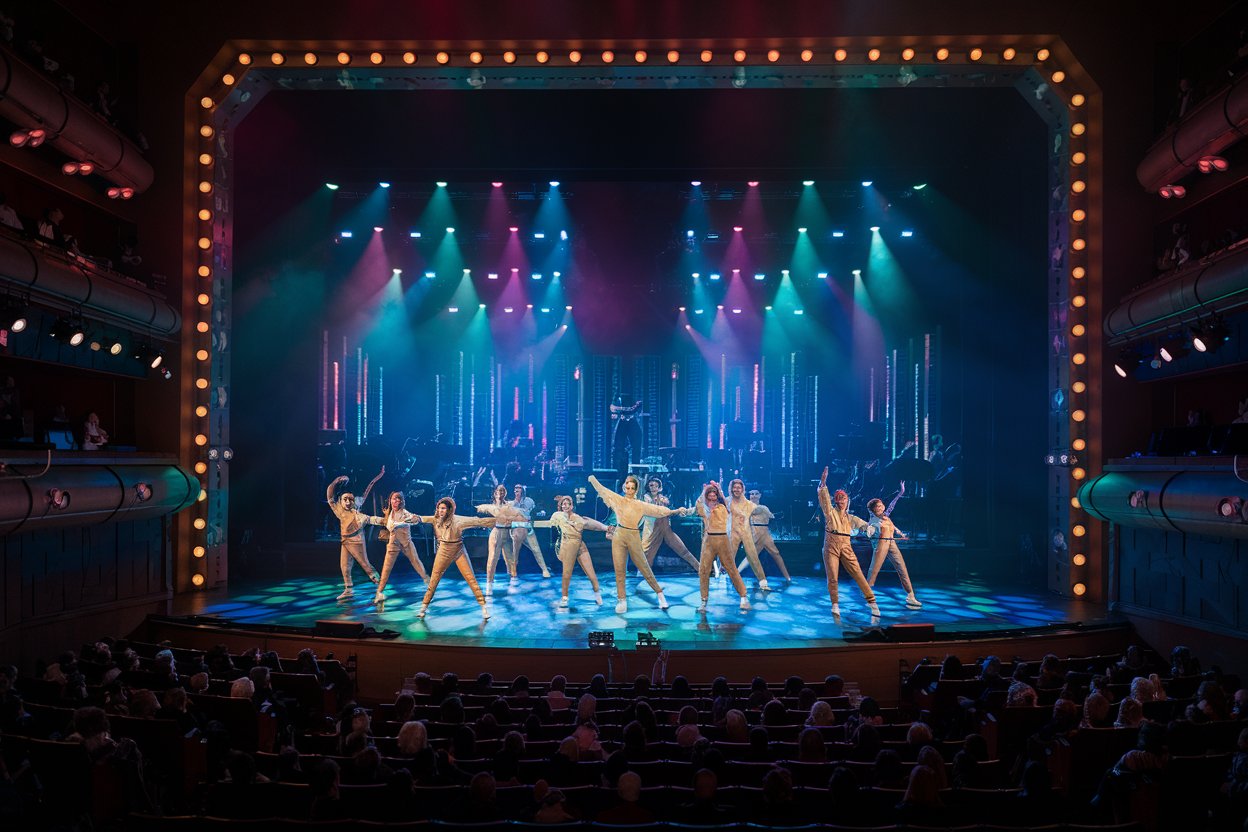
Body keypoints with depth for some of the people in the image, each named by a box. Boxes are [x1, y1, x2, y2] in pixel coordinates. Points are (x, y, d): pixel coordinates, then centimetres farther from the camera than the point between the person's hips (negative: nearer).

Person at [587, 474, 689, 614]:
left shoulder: (641, 505, 2)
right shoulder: (618, 499, 8)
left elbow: (657, 509, -5)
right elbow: (602, 489, 17)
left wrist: (675, 511, -14)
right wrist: (592, 479, 25)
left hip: (633, 537, -2)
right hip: (619, 536, 2)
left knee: (644, 567, 1)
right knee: (619, 569, 1)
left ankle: (659, 594, 11)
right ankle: (621, 600, 5)